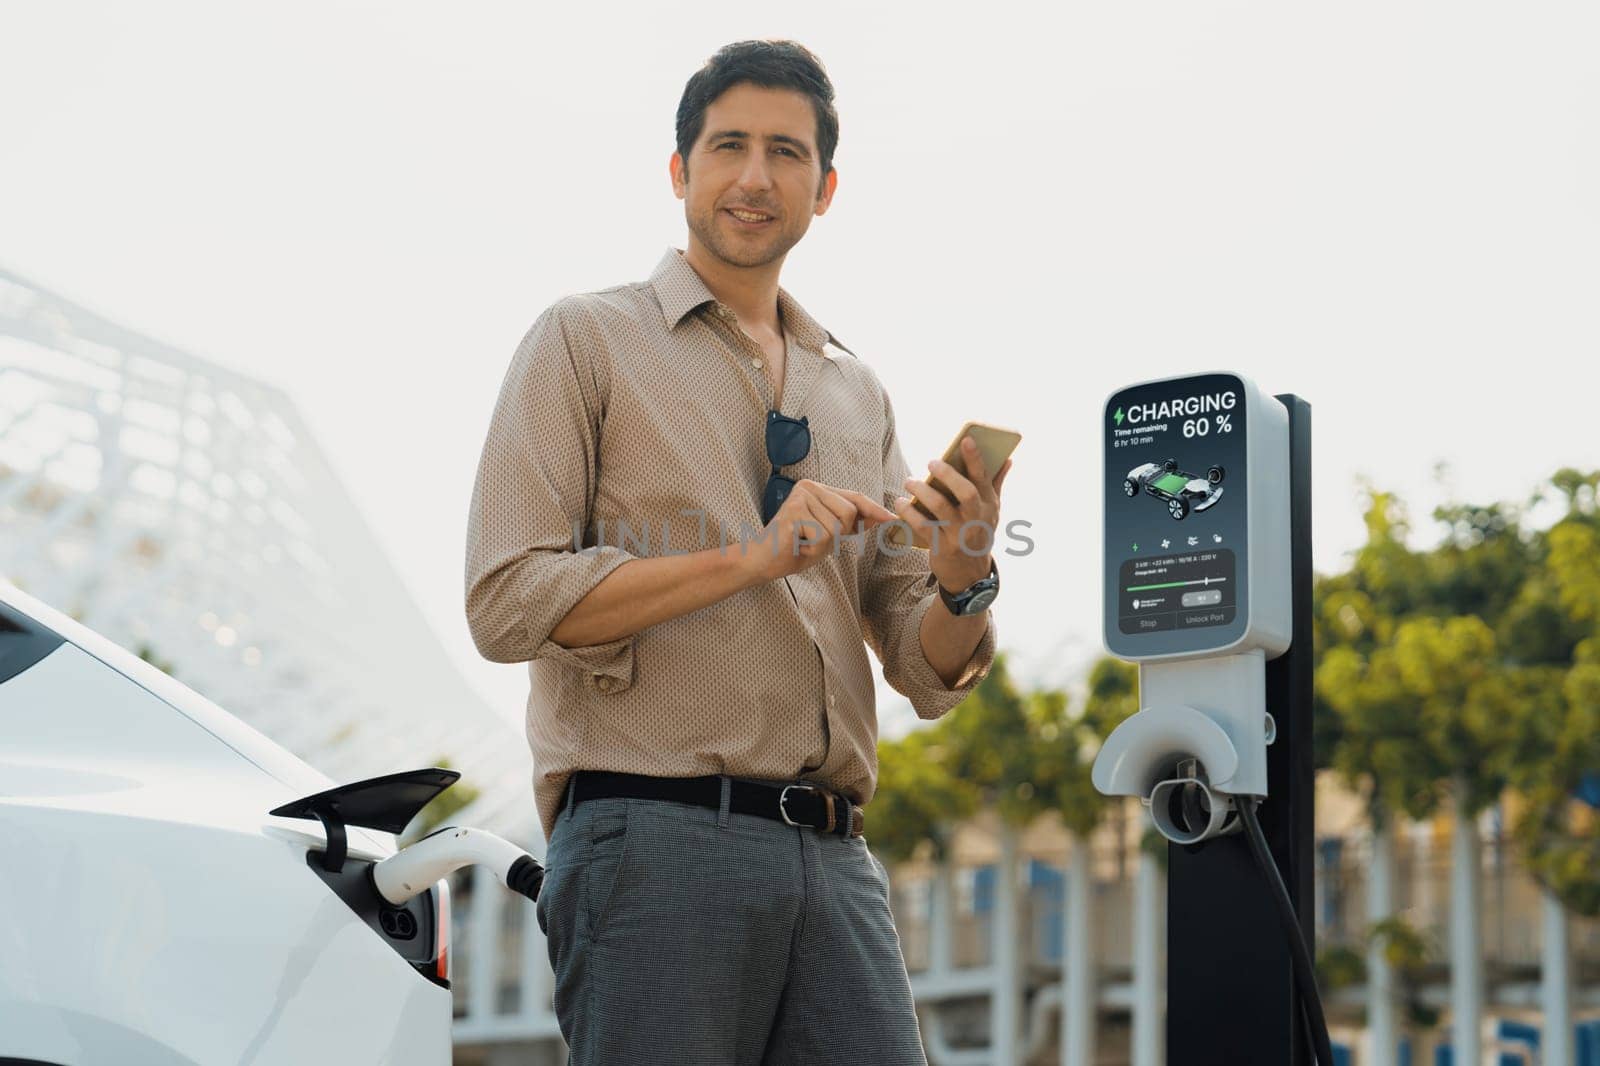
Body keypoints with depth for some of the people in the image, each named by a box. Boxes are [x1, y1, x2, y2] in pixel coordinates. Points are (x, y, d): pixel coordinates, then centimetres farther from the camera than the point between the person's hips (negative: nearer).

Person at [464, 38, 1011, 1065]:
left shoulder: (857, 391, 20)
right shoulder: (588, 339, 5)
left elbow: (928, 670, 17)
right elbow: (507, 601, -7)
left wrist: (965, 582, -6)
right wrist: (752, 558, -15)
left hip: (836, 860, 5)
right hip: (655, 837, -5)